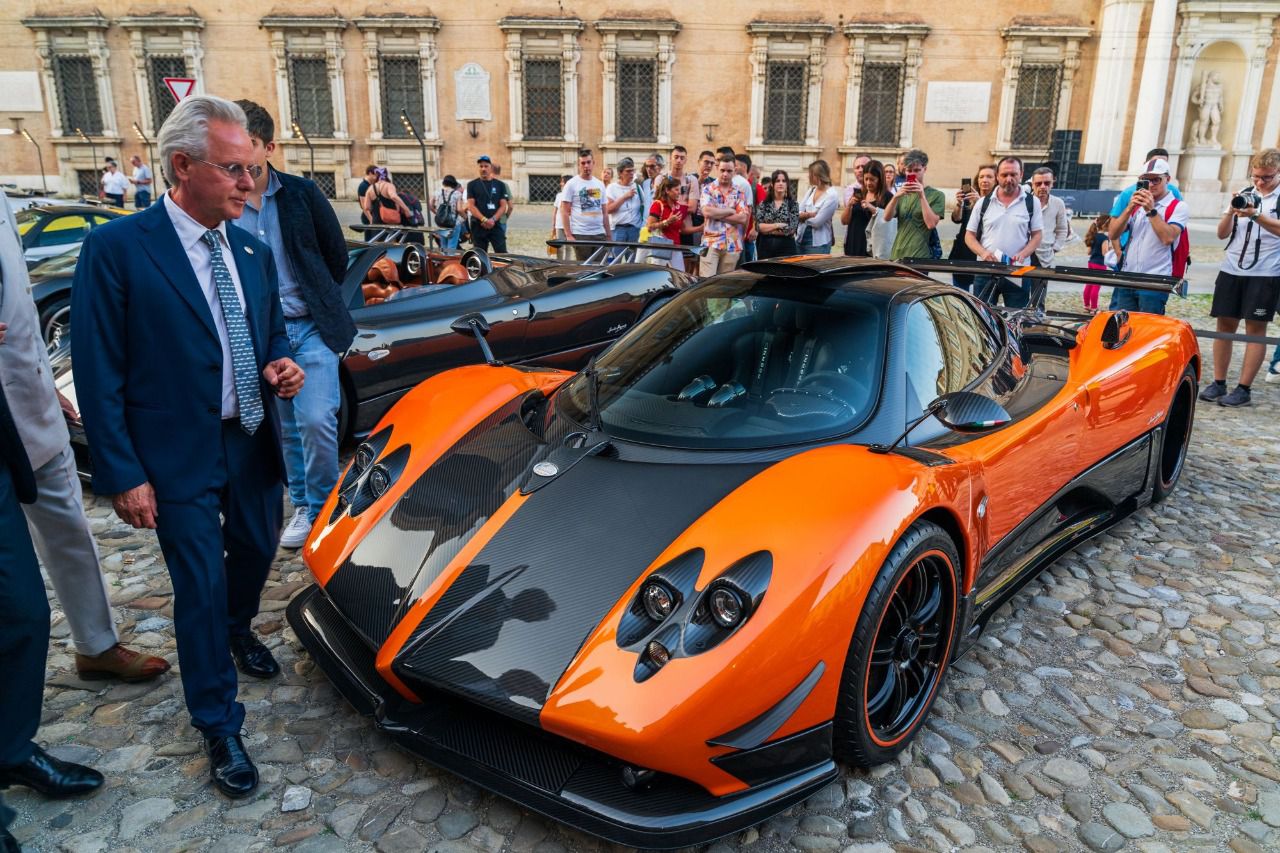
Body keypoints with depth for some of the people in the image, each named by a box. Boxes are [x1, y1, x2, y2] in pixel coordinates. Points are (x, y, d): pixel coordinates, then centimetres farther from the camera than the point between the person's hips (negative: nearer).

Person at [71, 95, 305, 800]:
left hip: (253, 444, 6)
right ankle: (218, 726, 21)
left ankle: (238, 632, 54)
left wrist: (279, 367, -7)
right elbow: (97, 374, -13)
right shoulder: (117, 248, -15)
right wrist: (123, 475, -15)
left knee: (256, 552, 22)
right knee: (201, 588, 3)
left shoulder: (252, 251, 4)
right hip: (178, 457, -6)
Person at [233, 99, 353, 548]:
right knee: (287, 428, 11)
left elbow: (337, 255, 5)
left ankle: (322, 508, 8)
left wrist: (321, 306, 9)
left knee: (316, 422, -12)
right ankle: (304, 507, 26)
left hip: (311, 327, -2)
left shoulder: (302, 193, -3)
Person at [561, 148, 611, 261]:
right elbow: (565, 212, -4)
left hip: (600, 235, 5)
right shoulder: (571, 184, -1)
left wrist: (609, 235, 12)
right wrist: (568, 235, -12)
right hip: (580, 235, -4)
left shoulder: (600, 184, 14)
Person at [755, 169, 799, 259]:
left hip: (786, 247, -1)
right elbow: (758, 226, -2)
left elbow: (792, 229, -7)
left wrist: (767, 229, -5)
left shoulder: (793, 204, 4)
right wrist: (777, 225, -12)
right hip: (765, 246, 2)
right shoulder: (763, 204, 9)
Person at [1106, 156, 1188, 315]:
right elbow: (1112, 235, 5)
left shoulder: (1178, 207, 2)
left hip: (1154, 284, -4)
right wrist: (1130, 208, -7)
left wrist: (1151, 210, -16)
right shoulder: (1136, 204, 16)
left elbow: (1168, 237, -16)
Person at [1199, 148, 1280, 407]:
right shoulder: (1243, 194, 11)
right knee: (1225, 324, 4)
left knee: (1255, 328, -2)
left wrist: (1255, 215, -29)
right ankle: (1218, 383, 11)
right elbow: (1222, 233, 8)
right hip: (1231, 270, 4)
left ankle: (1244, 389, -1)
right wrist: (1231, 212, -10)